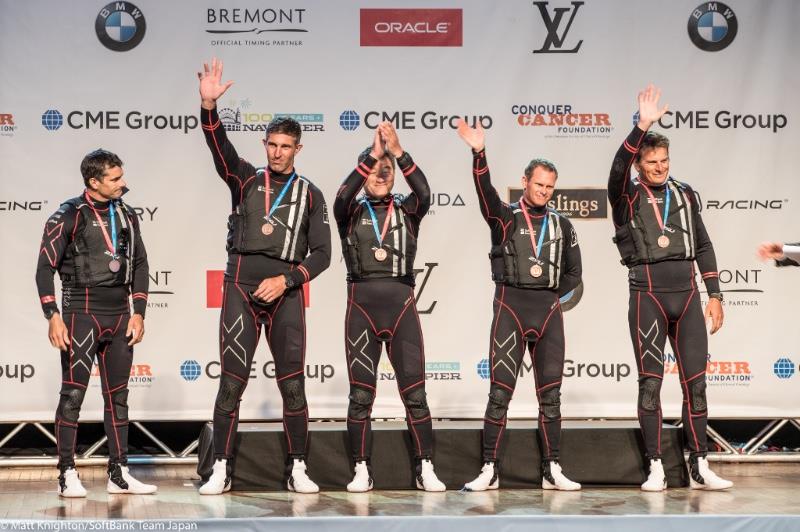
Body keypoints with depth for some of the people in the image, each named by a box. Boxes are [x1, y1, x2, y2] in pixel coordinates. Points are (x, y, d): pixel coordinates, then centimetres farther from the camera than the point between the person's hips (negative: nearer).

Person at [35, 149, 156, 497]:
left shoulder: (126, 215, 10)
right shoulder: (68, 216, -6)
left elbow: (140, 264, 14)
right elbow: (45, 267, -7)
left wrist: (138, 312, 6)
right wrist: (53, 316, -14)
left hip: (120, 315, 6)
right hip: (82, 312, -6)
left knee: (118, 396, 9)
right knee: (73, 393, -8)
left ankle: (119, 474, 14)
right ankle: (67, 475, -4)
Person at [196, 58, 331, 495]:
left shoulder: (309, 195, 10)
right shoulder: (245, 180, 10)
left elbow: (321, 253, 5)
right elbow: (217, 144, -8)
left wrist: (286, 280, -10)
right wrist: (208, 104, -25)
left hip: (285, 292, 0)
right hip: (240, 288, 0)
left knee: (293, 385, 0)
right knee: (231, 383, -3)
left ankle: (297, 470, 9)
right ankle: (220, 471, 2)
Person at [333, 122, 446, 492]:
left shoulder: (406, 210, 10)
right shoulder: (351, 213, 9)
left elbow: (424, 192, -11)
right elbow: (342, 196, -14)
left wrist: (398, 151, -21)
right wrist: (371, 154, -21)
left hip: (401, 303, 0)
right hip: (362, 305, 0)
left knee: (414, 391, -2)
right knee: (361, 393, 1)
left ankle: (425, 470, 3)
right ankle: (362, 472, 8)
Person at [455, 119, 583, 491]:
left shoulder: (562, 226, 13)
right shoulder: (504, 217, 4)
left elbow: (573, 272, 20)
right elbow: (485, 192, -16)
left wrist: (551, 293, 6)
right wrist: (479, 154, -31)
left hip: (549, 311, 3)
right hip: (510, 308, -3)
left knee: (550, 396, 4)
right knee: (500, 393, -4)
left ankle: (552, 472, 10)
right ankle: (489, 471, 0)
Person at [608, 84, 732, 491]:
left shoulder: (685, 195, 11)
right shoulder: (626, 197, 0)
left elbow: (703, 246, 14)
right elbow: (618, 168, -23)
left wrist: (715, 295, 10)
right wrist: (642, 126, -32)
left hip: (687, 294, 3)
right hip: (648, 296, -3)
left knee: (695, 382, 2)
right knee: (650, 382, -2)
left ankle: (699, 467, 7)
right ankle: (655, 469, 3)